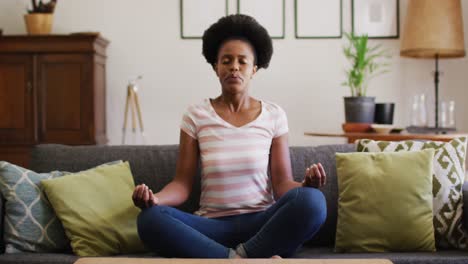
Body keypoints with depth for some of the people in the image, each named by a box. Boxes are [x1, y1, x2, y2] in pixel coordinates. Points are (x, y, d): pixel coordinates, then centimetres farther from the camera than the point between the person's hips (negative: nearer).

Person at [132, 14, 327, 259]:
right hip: (212, 227, 0)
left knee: (312, 201, -31)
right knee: (149, 219, -30)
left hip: (262, 224, 0)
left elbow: (282, 183, 2)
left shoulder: (273, 115, 5)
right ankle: (255, 257, -30)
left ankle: (239, 257, -23)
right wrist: (154, 198, -21)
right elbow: (182, 183, 1)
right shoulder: (196, 115, 4)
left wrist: (305, 184, -22)